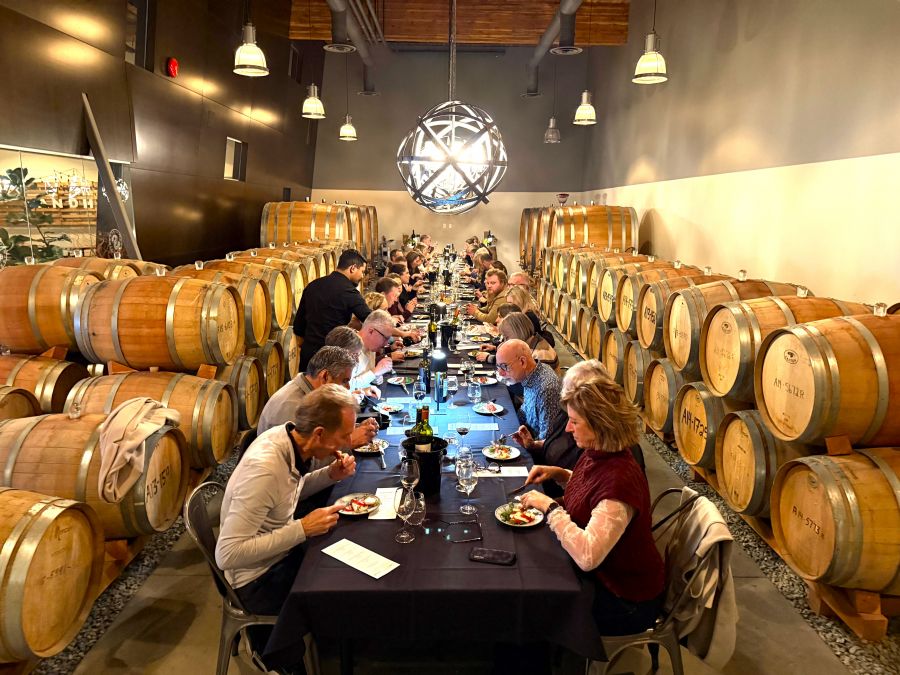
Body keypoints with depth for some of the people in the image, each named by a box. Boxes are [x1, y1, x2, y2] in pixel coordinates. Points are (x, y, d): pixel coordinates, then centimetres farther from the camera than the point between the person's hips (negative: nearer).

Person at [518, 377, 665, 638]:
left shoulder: (620, 477, -33)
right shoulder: (594, 455, -5)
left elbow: (587, 556, -38)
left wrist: (549, 506, -30)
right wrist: (559, 474, 2)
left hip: (626, 600, -8)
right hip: (600, 574, 8)